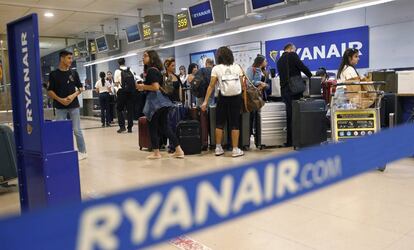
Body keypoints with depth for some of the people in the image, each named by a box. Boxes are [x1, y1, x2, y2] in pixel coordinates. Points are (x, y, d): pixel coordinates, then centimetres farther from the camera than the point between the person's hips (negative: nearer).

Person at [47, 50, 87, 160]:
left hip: (74, 106, 1)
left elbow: (81, 88, 10)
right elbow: (49, 91, -1)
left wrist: (74, 95, -9)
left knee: (77, 130, 3)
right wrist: (60, 99, -16)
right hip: (60, 107, -1)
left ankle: (82, 152, 13)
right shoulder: (53, 74, -1)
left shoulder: (74, 73, 6)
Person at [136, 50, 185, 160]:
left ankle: (156, 153, 12)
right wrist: (144, 86, 20)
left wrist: (142, 86, -9)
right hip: (162, 101, 9)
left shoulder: (151, 70, -12)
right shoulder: (157, 70, 17)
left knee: (153, 127, 3)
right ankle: (179, 150, 11)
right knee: (165, 127, 11)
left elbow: (155, 87, -21)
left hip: (155, 101, -9)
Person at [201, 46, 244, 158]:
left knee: (220, 123, 10)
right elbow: (243, 84, 4)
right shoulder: (237, 67, 9)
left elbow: (211, 86, -2)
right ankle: (235, 149, 8)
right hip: (236, 97, 1)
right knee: (235, 124, 5)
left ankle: (218, 148, 14)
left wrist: (205, 101, 0)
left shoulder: (216, 68, 2)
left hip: (223, 98, -1)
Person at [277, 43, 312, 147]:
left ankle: (289, 141, 13)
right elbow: (303, 67, -8)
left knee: (289, 115, 11)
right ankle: (292, 140, -4)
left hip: (284, 90, 7)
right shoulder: (292, 55, -2)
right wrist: (311, 76, 7)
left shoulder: (279, 61, 19)